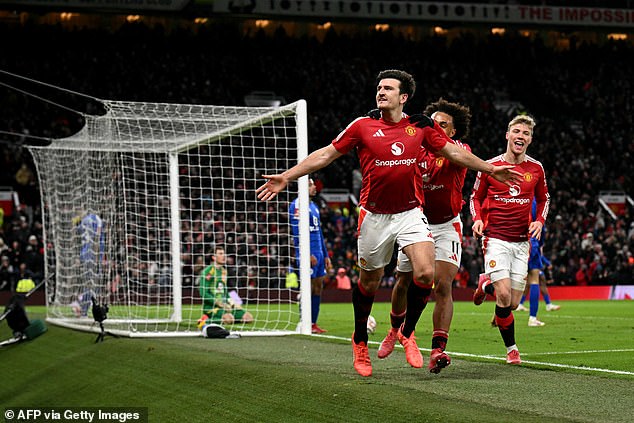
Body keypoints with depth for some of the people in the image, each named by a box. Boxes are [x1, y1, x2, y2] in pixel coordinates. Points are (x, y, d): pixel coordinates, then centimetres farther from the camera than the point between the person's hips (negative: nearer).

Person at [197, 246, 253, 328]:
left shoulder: (224, 271, 17)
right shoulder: (208, 272, -8)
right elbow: (203, 294, -14)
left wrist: (232, 302, 8)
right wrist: (219, 303, -19)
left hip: (224, 306, 8)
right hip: (210, 307, -8)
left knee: (248, 317, -6)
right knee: (229, 318, -36)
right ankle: (206, 320, -12)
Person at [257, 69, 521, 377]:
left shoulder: (421, 125, 3)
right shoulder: (362, 126, -1)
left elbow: (454, 152, 15)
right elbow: (325, 155, 3)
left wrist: (490, 169, 16)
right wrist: (286, 177, -1)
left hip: (410, 213, 1)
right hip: (374, 216, -1)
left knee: (425, 273, -17)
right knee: (369, 282, 7)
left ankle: (407, 333, 7)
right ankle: (360, 341, 31)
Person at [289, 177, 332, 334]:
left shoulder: (314, 206, 19)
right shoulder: (297, 205, -9)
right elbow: (297, 232, -16)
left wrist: (326, 255, 21)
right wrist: (308, 254, -21)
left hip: (318, 254, 9)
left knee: (318, 287, 8)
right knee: (308, 288, -7)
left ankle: (313, 324, 12)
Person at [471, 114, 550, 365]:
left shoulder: (536, 168, 6)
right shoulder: (490, 166, -2)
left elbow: (544, 198, 20)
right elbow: (476, 197, 10)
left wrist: (540, 221, 2)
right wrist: (477, 219, -9)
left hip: (522, 242, 3)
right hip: (495, 238, -3)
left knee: (513, 304, 2)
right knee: (504, 295, -17)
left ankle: (486, 284, 36)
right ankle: (511, 348, 2)